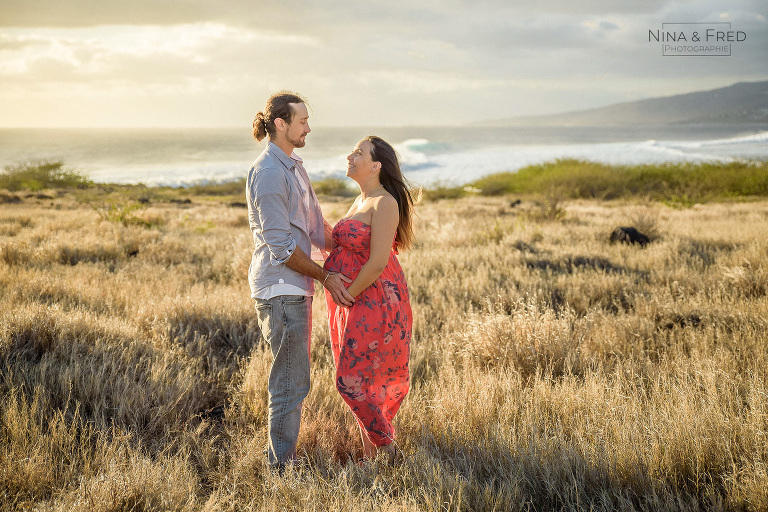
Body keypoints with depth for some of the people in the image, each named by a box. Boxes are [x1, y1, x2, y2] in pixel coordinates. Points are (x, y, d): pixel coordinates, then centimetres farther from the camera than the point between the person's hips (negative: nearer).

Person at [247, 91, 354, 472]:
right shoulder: (267, 173, -17)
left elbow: (316, 228, 20)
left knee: (292, 378, 17)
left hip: (296, 288, 10)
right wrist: (325, 277, -12)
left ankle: (283, 454, 27)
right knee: (291, 383, -5)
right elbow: (280, 245, -19)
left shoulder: (294, 168, 15)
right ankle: (280, 467, 5)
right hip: (280, 289, -10)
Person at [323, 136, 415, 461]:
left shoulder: (384, 204, -16)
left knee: (351, 381, -8)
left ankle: (388, 449, 7)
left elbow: (377, 262, -21)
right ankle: (370, 454, 22)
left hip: (374, 303, -9)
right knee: (363, 381, 13)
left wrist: (347, 296, -14)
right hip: (353, 302, 9)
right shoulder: (361, 201, 14)